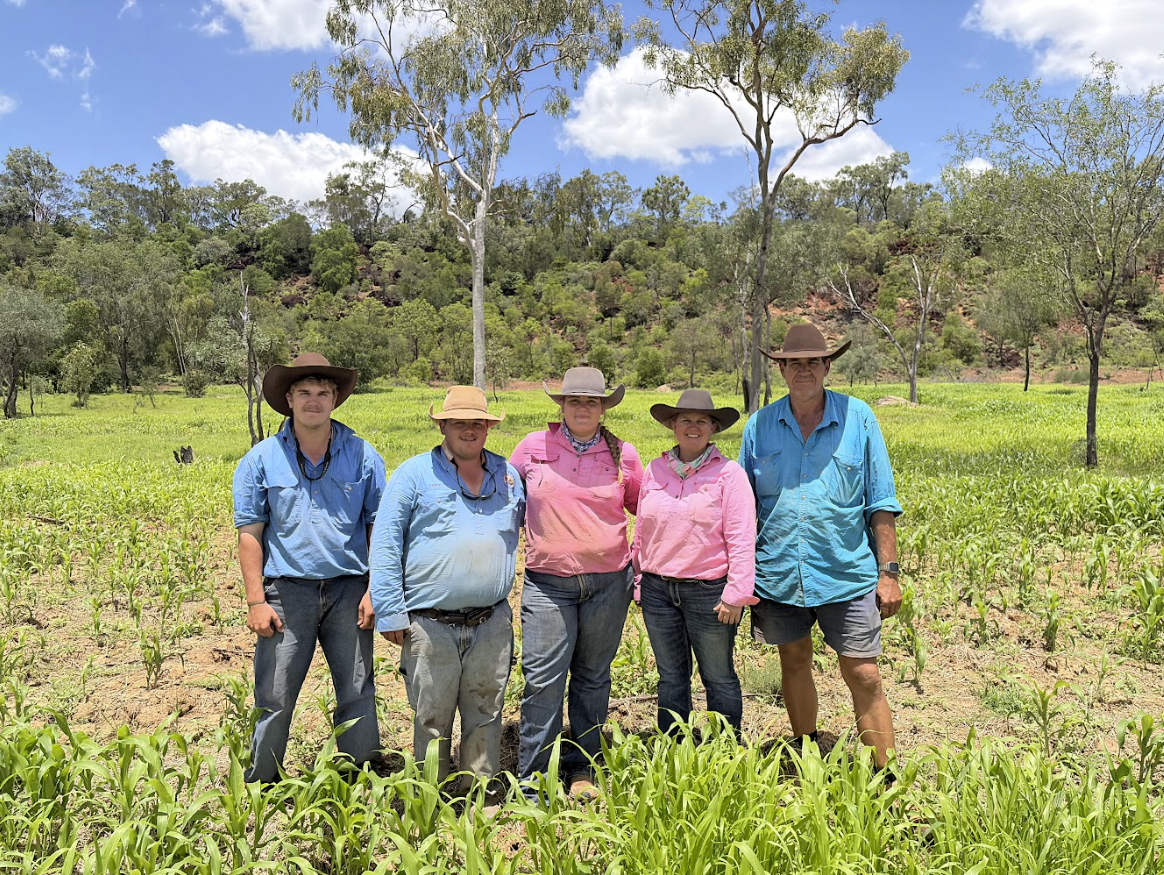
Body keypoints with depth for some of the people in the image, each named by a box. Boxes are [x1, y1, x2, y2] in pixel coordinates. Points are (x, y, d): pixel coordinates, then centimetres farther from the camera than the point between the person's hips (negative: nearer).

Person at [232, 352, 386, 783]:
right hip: (287, 590, 0)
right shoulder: (262, 459, 2)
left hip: (348, 590, 1)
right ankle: (259, 788, 25)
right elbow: (250, 534, 2)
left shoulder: (363, 455, 4)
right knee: (274, 700, 5)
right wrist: (256, 600, -5)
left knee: (358, 696, 8)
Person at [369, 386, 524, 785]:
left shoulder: (508, 475, 10)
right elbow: (385, 545, -3)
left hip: (493, 625, 3)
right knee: (431, 721, 7)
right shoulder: (414, 473, -1)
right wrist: (390, 613, -8)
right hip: (430, 626, -3)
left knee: (486, 718, 13)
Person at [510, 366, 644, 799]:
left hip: (608, 582, 2)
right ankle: (533, 779, 7)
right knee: (543, 679, -5)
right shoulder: (533, 447, 2)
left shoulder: (623, 455, 4)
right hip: (547, 582, -1)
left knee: (593, 678, 12)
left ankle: (582, 769, 26)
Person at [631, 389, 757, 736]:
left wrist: (735, 594, -12)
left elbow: (741, 538, -8)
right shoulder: (654, 470, 8)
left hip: (709, 591, -4)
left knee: (718, 678, 8)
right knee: (670, 677, 15)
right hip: (658, 589, 4)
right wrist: (640, 584, 12)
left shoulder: (728, 473, -5)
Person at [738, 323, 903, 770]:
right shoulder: (760, 425, 3)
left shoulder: (857, 417, -1)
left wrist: (889, 572, -3)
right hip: (778, 575, 3)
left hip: (847, 574, -2)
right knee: (794, 664, 16)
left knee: (863, 677, 0)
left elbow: (881, 503, 1)